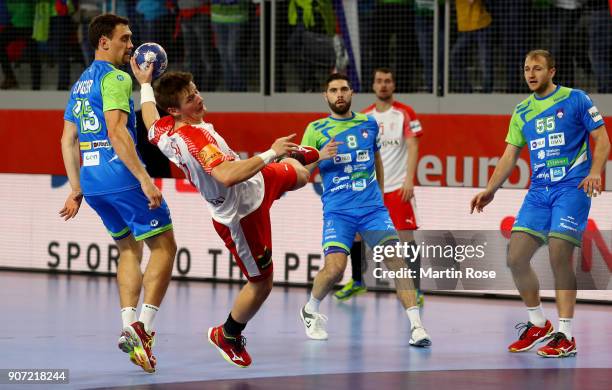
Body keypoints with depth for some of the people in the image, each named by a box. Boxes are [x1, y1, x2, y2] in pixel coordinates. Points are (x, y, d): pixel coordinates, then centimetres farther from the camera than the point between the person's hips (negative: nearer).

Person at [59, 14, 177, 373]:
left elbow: (68, 141, 20)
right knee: (164, 247, -1)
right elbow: (116, 131, -20)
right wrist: (144, 178, -23)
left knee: (129, 248, 18)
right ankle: (144, 329, -11)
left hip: (91, 179, 8)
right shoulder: (115, 78, -8)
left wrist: (77, 191, 22)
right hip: (120, 175, -8)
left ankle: (129, 325, 3)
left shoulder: (80, 84, 19)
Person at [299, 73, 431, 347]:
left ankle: (416, 326, -16)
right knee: (334, 268, -18)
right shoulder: (316, 130, 5)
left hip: (372, 207, 2)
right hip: (337, 211, -2)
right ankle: (310, 311, 12)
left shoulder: (369, 124, 12)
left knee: (395, 259, -16)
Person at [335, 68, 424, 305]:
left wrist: (409, 180, -19)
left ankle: (415, 290, -5)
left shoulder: (405, 114, -4)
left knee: (405, 236, -10)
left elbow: (412, 148, -9)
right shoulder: (363, 117, 9)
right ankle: (357, 282, 28)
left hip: (397, 188, -5)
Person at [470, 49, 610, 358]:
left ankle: (565, 336, -8)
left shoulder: (576, 100, -1)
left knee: (559, 257, -15)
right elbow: (510, 156, 18)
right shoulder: (522, 111, 14)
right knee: (516, 257, -3)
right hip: (538, 191, 6)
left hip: (571, 188, -6)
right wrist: (490, 190, 10)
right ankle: (538, 325, 16)